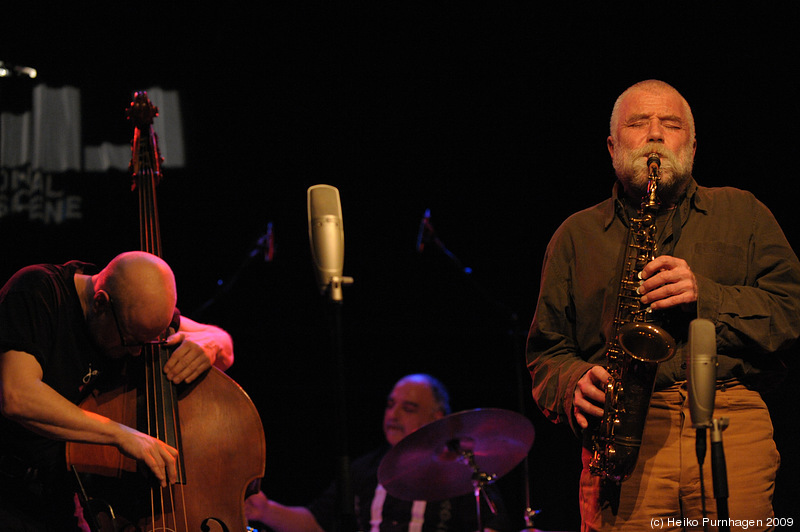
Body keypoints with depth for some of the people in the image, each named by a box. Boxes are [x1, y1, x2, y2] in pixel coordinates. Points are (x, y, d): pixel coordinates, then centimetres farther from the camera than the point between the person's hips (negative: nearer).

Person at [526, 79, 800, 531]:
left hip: (732, 428, 0)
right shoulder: (576, 236, 21)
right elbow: (546, 350, 19)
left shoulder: (741, 213, 19)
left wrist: (704, 295, -6)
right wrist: (576, 383, -3)